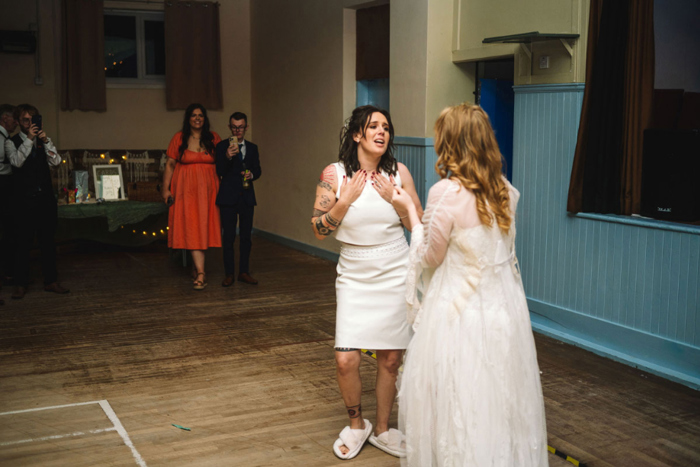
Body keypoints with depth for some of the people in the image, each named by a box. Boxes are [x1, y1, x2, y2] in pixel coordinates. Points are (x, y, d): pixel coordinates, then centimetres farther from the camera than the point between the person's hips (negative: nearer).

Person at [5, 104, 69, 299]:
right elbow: (17, 161, -15)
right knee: (23, 243, 0)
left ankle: (50, 281, 15)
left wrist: (46, 141, -12)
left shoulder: (43, 141, 11)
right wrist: (29, 139, -17)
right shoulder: (12, 142, 3)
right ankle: (20, 284, 7)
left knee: (48, 241, 7)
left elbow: (55, 162, -1)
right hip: (24, 200, -3)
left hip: (45, 198, 3)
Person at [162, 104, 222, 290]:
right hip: (186, 188, -2)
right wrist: (165, 188, -2)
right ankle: (201, 273, -12)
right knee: (192, 228, -8)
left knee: (204, 227, 6)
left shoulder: (213, 138, 5)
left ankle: (197, 266, 23)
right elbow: (170, 164, 2)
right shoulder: (179, 138, 1)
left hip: (208, 187, 2)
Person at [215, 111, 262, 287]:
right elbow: (219, 172, -8)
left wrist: (252, 174, -10)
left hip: (247, 196, 3)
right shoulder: (222, 146, 0)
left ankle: (244, 272, 15)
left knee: (246, 236, 7)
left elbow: (258, 169, 12)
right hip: (228, 197, -3)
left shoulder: (252, 147, 12)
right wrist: (227, 157, -25)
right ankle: (229, 273, 6)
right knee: (229, 236, -1)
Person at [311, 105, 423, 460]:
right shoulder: (334, 174, -5)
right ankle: (356, 425, 21)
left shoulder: (398, 173, -1)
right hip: (354, 276, -1)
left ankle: (382, 430, 29)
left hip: (395, 275, 1)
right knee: (345, 360, -7)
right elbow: (319, 230, -6)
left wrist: (394, 199, -12)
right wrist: (346, 199, -15)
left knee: (390, 359, 8)